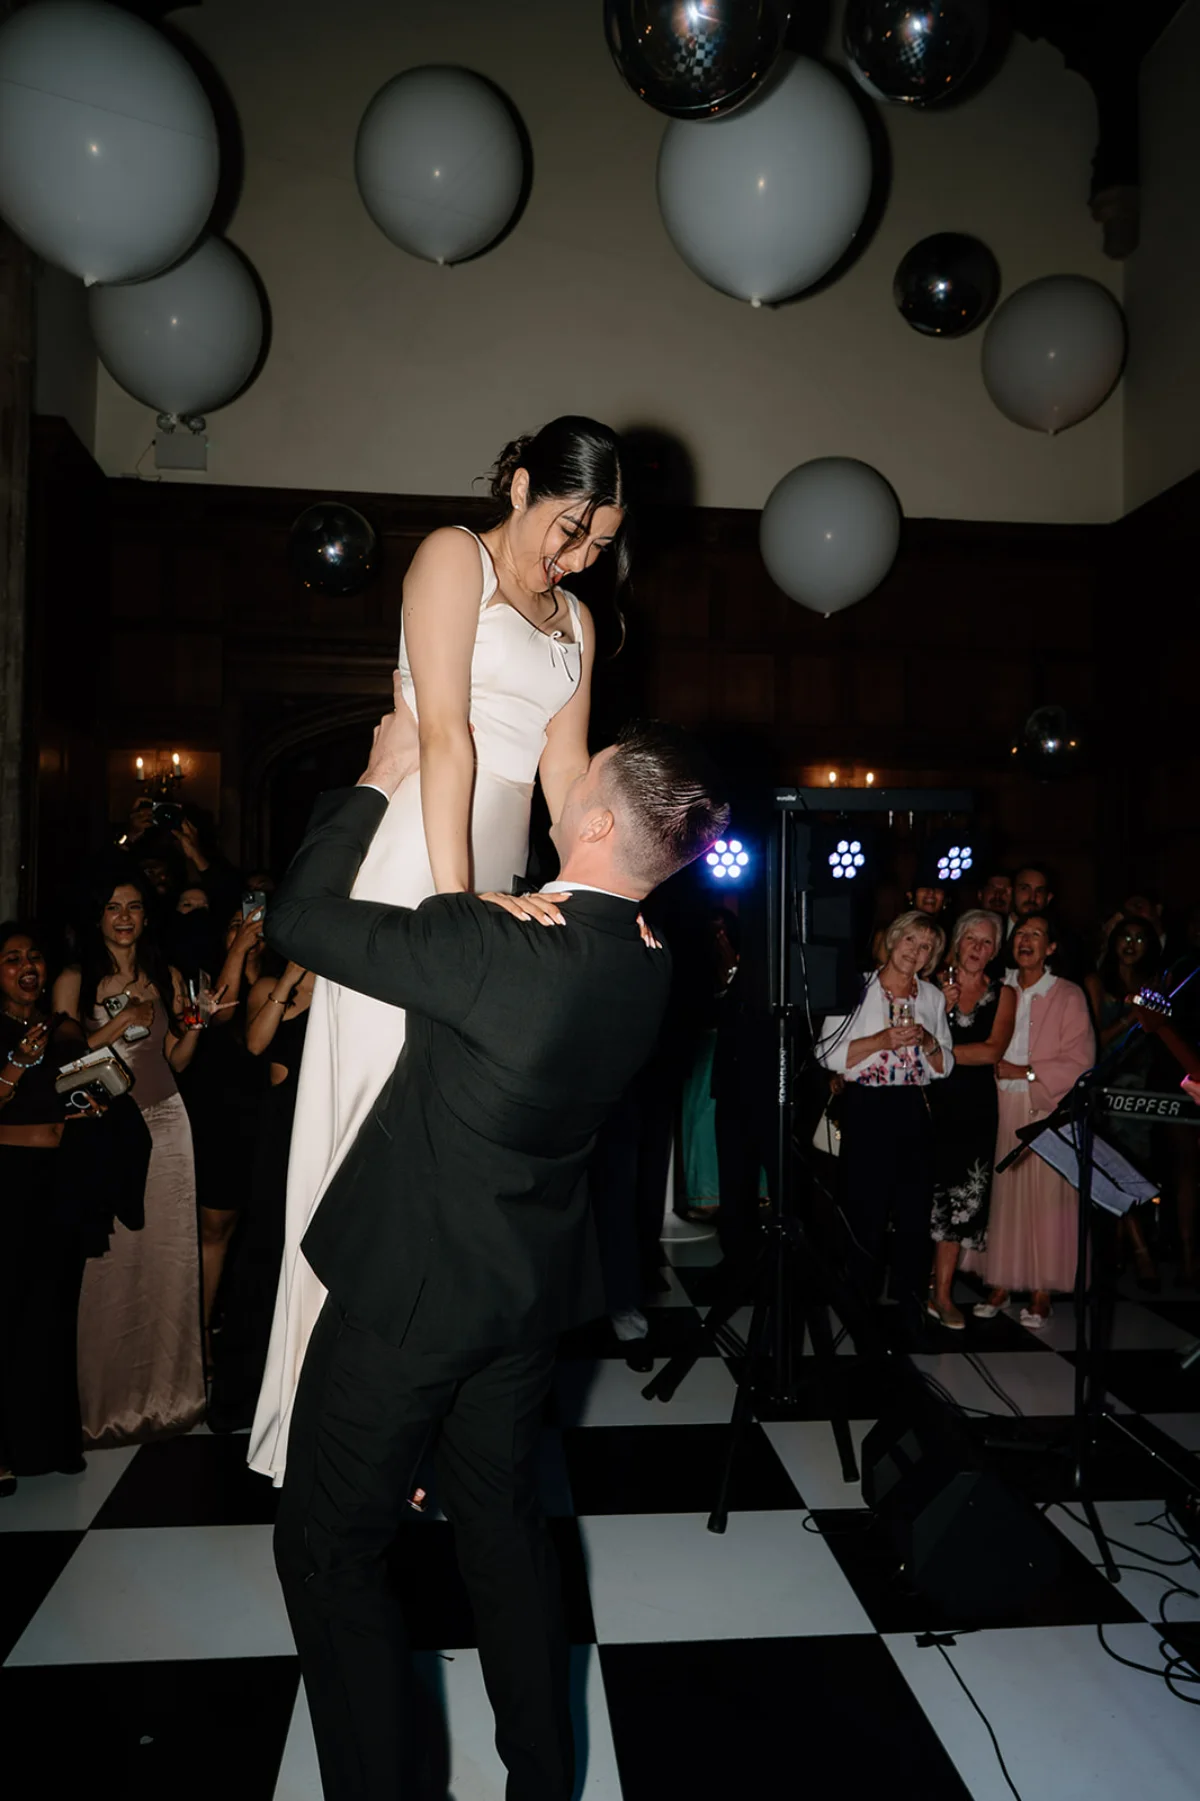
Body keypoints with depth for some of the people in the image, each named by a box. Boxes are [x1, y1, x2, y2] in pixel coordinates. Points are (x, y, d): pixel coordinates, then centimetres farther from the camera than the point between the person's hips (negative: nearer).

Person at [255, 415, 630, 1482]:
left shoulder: (574, 621, 20)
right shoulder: (455, 557, -1)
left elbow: (568, 775, 11)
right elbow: (447, 734, -14)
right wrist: (450, 899, -23)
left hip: (505, 880, 7)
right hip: (418, 870, -7)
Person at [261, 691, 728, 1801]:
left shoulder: (495, 945, -30)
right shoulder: (647, 969, -7)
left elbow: (300, 919, -18)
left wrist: (378, 783, -8)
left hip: (409, 1286, -7)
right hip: (529, 1291, 7)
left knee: (329, 1548, 14)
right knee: (505, 1524, 25)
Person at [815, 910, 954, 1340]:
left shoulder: (933, 997, 12)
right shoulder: (856, 988, -1)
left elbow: (944, 1066, 15)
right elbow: (828, 1054, -7)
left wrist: (926, 1040, -5)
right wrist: (883, 1039, -16)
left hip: (914, 1111, 4)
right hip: (866, 1109, -3)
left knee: (914, 1213, 5)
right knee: (866, 1212, 0)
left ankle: (911, 1312, 18)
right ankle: (862, 1303, 17)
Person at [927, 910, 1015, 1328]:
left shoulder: (1003, 994, 5)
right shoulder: (935, 984, 3)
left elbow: (993, 1050, -8)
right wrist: (942, 1007, -12)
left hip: (974, 1109, 1)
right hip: (931, 1103, -1)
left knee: (962, 1199, 3)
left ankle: (943, 1294, 12)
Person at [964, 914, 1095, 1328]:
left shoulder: (1068, 996, -1)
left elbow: (1080, 1062, -5)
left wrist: (1025, 1071, -12)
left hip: (1046, 1111, -3)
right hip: (1001, 1108, 3)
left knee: (1044, 1199, -1)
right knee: (1001, 1196, 5)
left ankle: (1042, 1293, 10)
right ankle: (1000, 1283, 15)